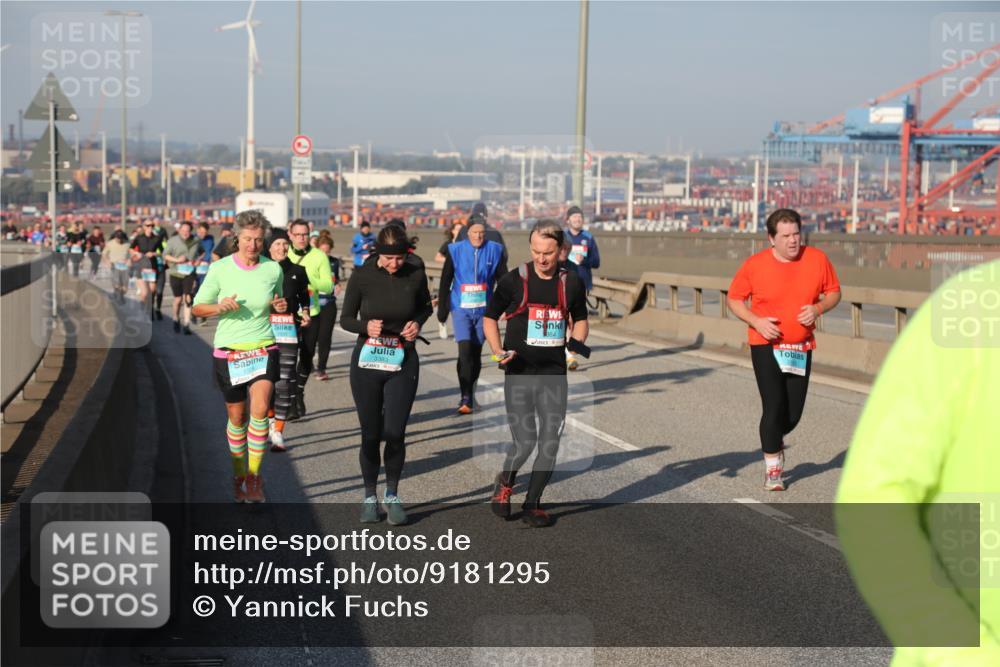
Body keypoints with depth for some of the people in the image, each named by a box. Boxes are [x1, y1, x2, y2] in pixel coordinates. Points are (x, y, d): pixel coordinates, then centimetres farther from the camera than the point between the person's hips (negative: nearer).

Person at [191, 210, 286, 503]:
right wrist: (219, 306, -18)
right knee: (236, 416, 8)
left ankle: (254, 476, -4)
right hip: (228, 350, 0)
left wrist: (280, 307, -6)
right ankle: (239, 474, 28)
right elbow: (197, 308, 2)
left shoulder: (273, 268, 0)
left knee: (260, 410, -17)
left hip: (264, 348, 0)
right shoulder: (220, 269, -6)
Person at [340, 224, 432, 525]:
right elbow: (345, 319, -1)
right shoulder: (362, 275, -10)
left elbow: (426, 306, 14)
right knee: (371, 434, 5)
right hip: (367, 361, 0)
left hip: (403, 363, 0)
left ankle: (392, 495, 15)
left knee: (395, 433, -5)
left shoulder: (415, 275, -6)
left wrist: (417, 322, -7)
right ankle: (370, 496, 22)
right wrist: (365, 325, -21)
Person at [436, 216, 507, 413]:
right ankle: (465, 398, -13)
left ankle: (470, 391, 27)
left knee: (476, 352, 9)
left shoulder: (494, 250, 0)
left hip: (484, 309, 2)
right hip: (461, 308, -2)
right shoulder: (456, 250, -2)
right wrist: (442, 310, 4)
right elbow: (445, 282, 3)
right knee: (465, 350, -14)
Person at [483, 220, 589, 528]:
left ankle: (532, 504, 17)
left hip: (554, 374, 3)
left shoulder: (572, 282, 3)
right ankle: (504, 483, 24)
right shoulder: (514, 280, -4)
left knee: (550, 442, 1)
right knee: (525, 442, -7)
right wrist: (497, 350, -9)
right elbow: (490, 317, 7)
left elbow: (580, 319, 18)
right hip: (519, 373, -2)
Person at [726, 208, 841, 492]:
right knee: (774, 406, -13)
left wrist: (818, 308, -14)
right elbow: (734, 299, 1)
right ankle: (773, 469, 6)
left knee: (793, 414, 6)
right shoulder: (755, 265, -10)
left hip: (801, 348, 3)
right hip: (766, 345, -3)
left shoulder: (817, 259, -5)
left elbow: (834, 291, 7)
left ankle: (774, 443, 42)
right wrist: (756, 321, -16)